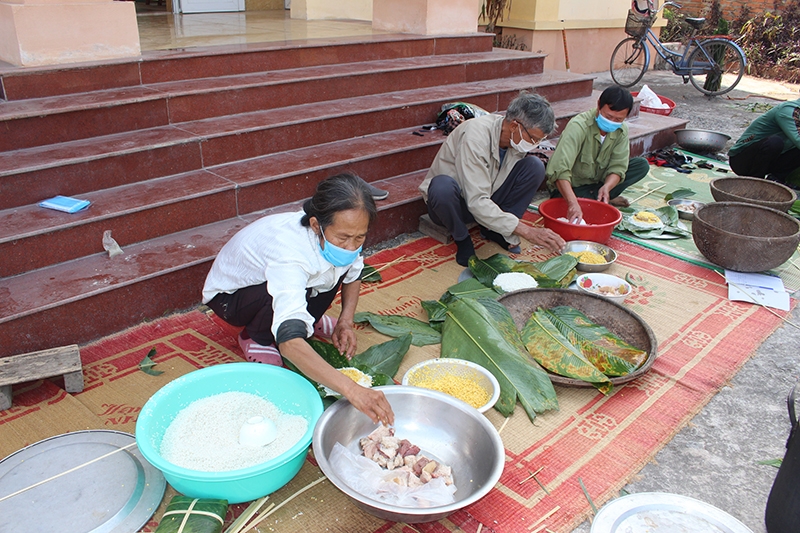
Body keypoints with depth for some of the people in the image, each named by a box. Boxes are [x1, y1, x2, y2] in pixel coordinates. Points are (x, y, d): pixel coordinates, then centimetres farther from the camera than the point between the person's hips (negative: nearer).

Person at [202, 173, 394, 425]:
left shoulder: (339, 231, -24)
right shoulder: (289, 253, -44)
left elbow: (354, 275, 1)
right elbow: (289, 343, -56)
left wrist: (346, 321, -17)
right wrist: (352, 390, -65)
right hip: (229, 295, -6)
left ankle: (308, 320, 9)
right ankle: (255, 337, -3)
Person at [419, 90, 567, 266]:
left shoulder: (518, 139, -10)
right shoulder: (475, 135, -31)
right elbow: (476, 202, -37)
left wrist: (511, 232, -13)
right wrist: (526, 231, -39)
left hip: (487, 201, 6)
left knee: (535, 167, -14)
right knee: (442, 186, -42)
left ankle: (493, 230, -4)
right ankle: (462, 239, -12)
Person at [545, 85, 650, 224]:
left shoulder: (621, 131, -6)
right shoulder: (579, 126, -27)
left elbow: (617, 167, -11)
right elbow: (559, 170, -40)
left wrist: (606, 187, -34)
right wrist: (573, 202, -53)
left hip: (598, 183, 6)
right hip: (569, 186, -6)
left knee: (642, 165, -9)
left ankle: (599, 198, -14)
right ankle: (607, 201, -10)